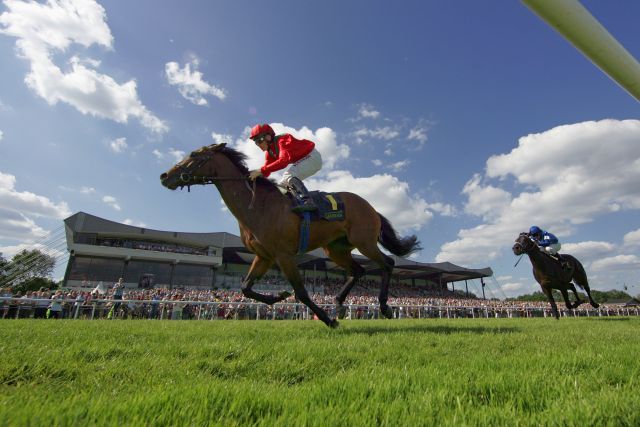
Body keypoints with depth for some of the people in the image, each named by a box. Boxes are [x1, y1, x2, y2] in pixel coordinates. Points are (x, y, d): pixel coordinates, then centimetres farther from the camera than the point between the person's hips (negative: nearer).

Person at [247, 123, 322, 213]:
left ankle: (307, 202, -38)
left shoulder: (282, 140, -25)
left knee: (289, 176, -29)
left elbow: (283, 160, -42)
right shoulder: (269, 152, 3)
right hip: (301, 161, 10)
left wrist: (260, 170, -46)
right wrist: (255, 174, -19)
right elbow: (267, 169, -1)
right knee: (283, 184, 9)